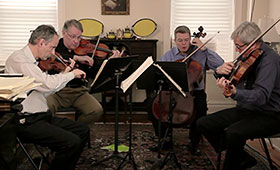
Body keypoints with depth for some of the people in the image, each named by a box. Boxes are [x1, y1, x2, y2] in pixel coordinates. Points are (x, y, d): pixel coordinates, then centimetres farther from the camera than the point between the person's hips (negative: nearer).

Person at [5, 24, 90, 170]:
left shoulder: (31, 61, 15)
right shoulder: (18, 59, -16)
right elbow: (48, 83, -29)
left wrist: (64, 74, 9)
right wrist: (72, 74, -13)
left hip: (41, 116, 10)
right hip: (26, 122, -10)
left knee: (83, 130, 7)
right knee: (72, 142, -23)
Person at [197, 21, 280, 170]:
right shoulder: (249, 57, 6)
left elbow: (261, 96, -33)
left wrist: (235, 93, -49)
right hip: (245, 110, 9)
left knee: (233, 132, -36)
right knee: (204, 123, -2)